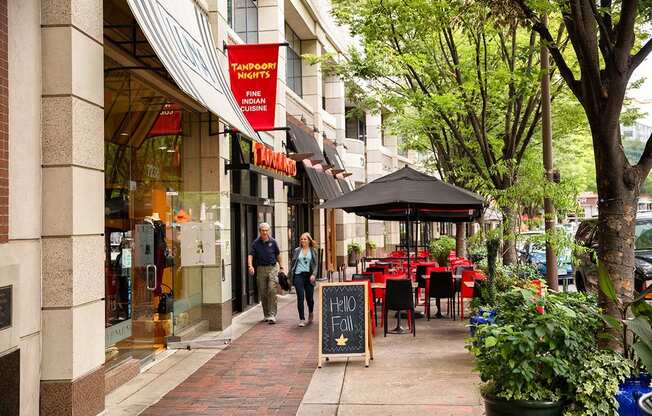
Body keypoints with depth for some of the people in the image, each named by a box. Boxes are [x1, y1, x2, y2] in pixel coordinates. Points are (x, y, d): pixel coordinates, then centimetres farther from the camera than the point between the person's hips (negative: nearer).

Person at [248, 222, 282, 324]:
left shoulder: (272, 241, 1)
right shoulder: (256, 243, 0)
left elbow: (278, 255, 11)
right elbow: (250, 255, -7)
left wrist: (280, 267, 12)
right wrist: (250, 266, -24)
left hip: (272, 268, -1)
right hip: (260, 269, 1)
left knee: (272, 291, -12)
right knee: (262, 293, 7)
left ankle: (272, 315, -12)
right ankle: (266, 315, 21)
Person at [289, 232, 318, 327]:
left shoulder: (313, 251, 8)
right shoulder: (297, 250, 9)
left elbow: (315, 264, 4)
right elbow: (292, 263, 13)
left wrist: (313, 274, -11)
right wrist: (290, 275, 8)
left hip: (309, 275, 0)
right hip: (298, 275, 0)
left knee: (309, 297, 6)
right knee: (300, 297, -8)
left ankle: (310, 314, 36)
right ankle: (302, 319, -5)